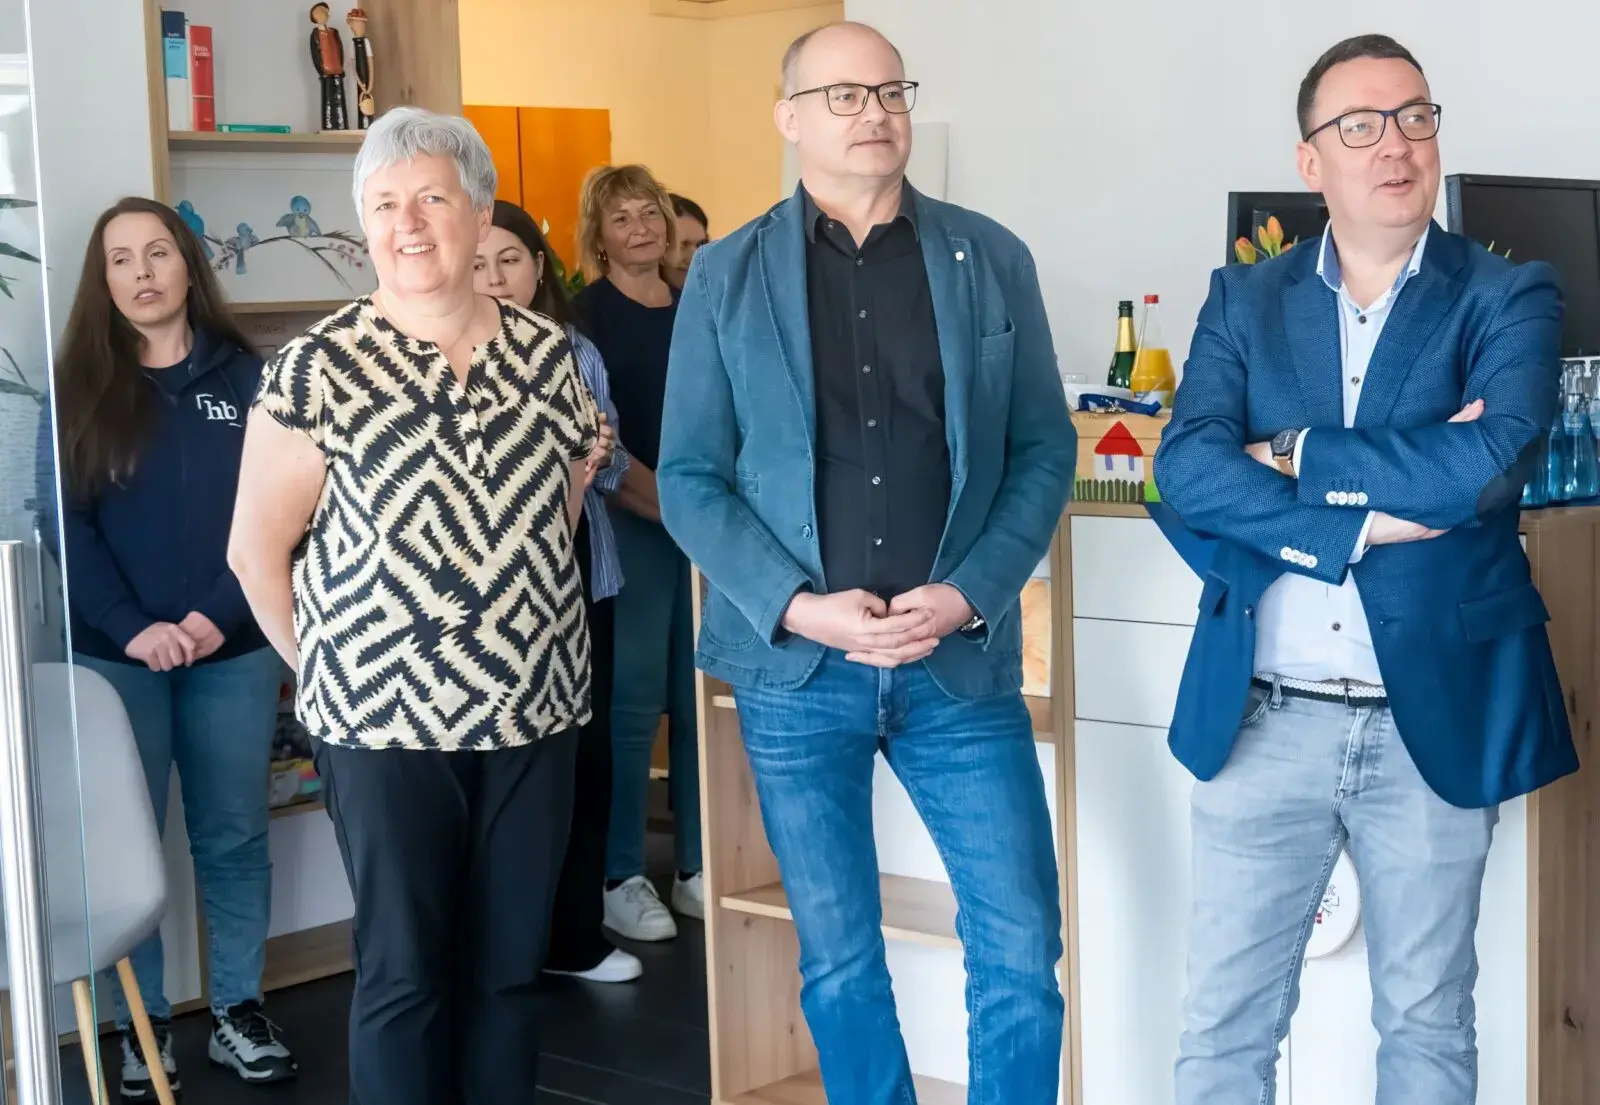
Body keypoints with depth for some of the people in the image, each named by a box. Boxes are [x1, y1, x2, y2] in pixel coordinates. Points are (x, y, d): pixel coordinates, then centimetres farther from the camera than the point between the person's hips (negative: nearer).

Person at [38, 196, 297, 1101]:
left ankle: (240, 1012, 20)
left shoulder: (245, 378, 3)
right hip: (115, 656, 0)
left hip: (234, 651, 0)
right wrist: (131, 628, -15)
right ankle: (144, 1026, 14)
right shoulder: (78, 389, 4)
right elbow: (64, 523, -2)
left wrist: (221, 615, -14)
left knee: (234, 836, 8)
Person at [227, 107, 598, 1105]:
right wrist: (330, 667, 2)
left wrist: (519, 628, 11)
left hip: (536, 709, 4)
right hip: (385, 717, -3)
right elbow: (257, 551, -1)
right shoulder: (320, 368, -7)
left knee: (513, 964, 11)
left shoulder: (546, 352, 4)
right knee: (405, 971, 4)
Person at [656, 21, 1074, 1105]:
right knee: (839, 963, 11)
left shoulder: (991, 259, 4)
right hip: (795, 669, 0)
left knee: (1022, 955, 0)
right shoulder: (726, 276, 2)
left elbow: (1045, 449, 3)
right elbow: (690, 478, 0)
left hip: (962, 661, 0)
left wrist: (971, 594, -11)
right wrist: (798, 607, -13)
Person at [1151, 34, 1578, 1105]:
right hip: (1264, 720, 1)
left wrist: (1296, 456, -11)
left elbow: (1493, 458, -19)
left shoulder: (1510, 298, -1)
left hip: (1438, 722, -1)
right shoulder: (1244, 300, 6)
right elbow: (1187, 467, -10)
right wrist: (1372, 513, -18)